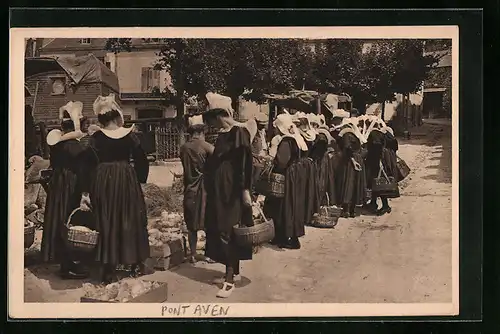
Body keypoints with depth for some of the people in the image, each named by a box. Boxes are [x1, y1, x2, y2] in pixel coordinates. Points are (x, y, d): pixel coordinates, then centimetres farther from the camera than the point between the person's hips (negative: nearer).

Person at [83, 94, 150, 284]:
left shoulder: (95, 138, -7)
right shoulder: (129, 135, -4)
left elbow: (91, 165, -6)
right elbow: (141, 160, -1)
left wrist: (93, 190, 2)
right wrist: (139, 178, 11)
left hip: (103, 183, -1)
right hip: (127, 181, 1)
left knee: (107, 223, 6)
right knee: (130, 220, 13)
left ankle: (108, 269, 7)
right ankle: (136, 262, 20)